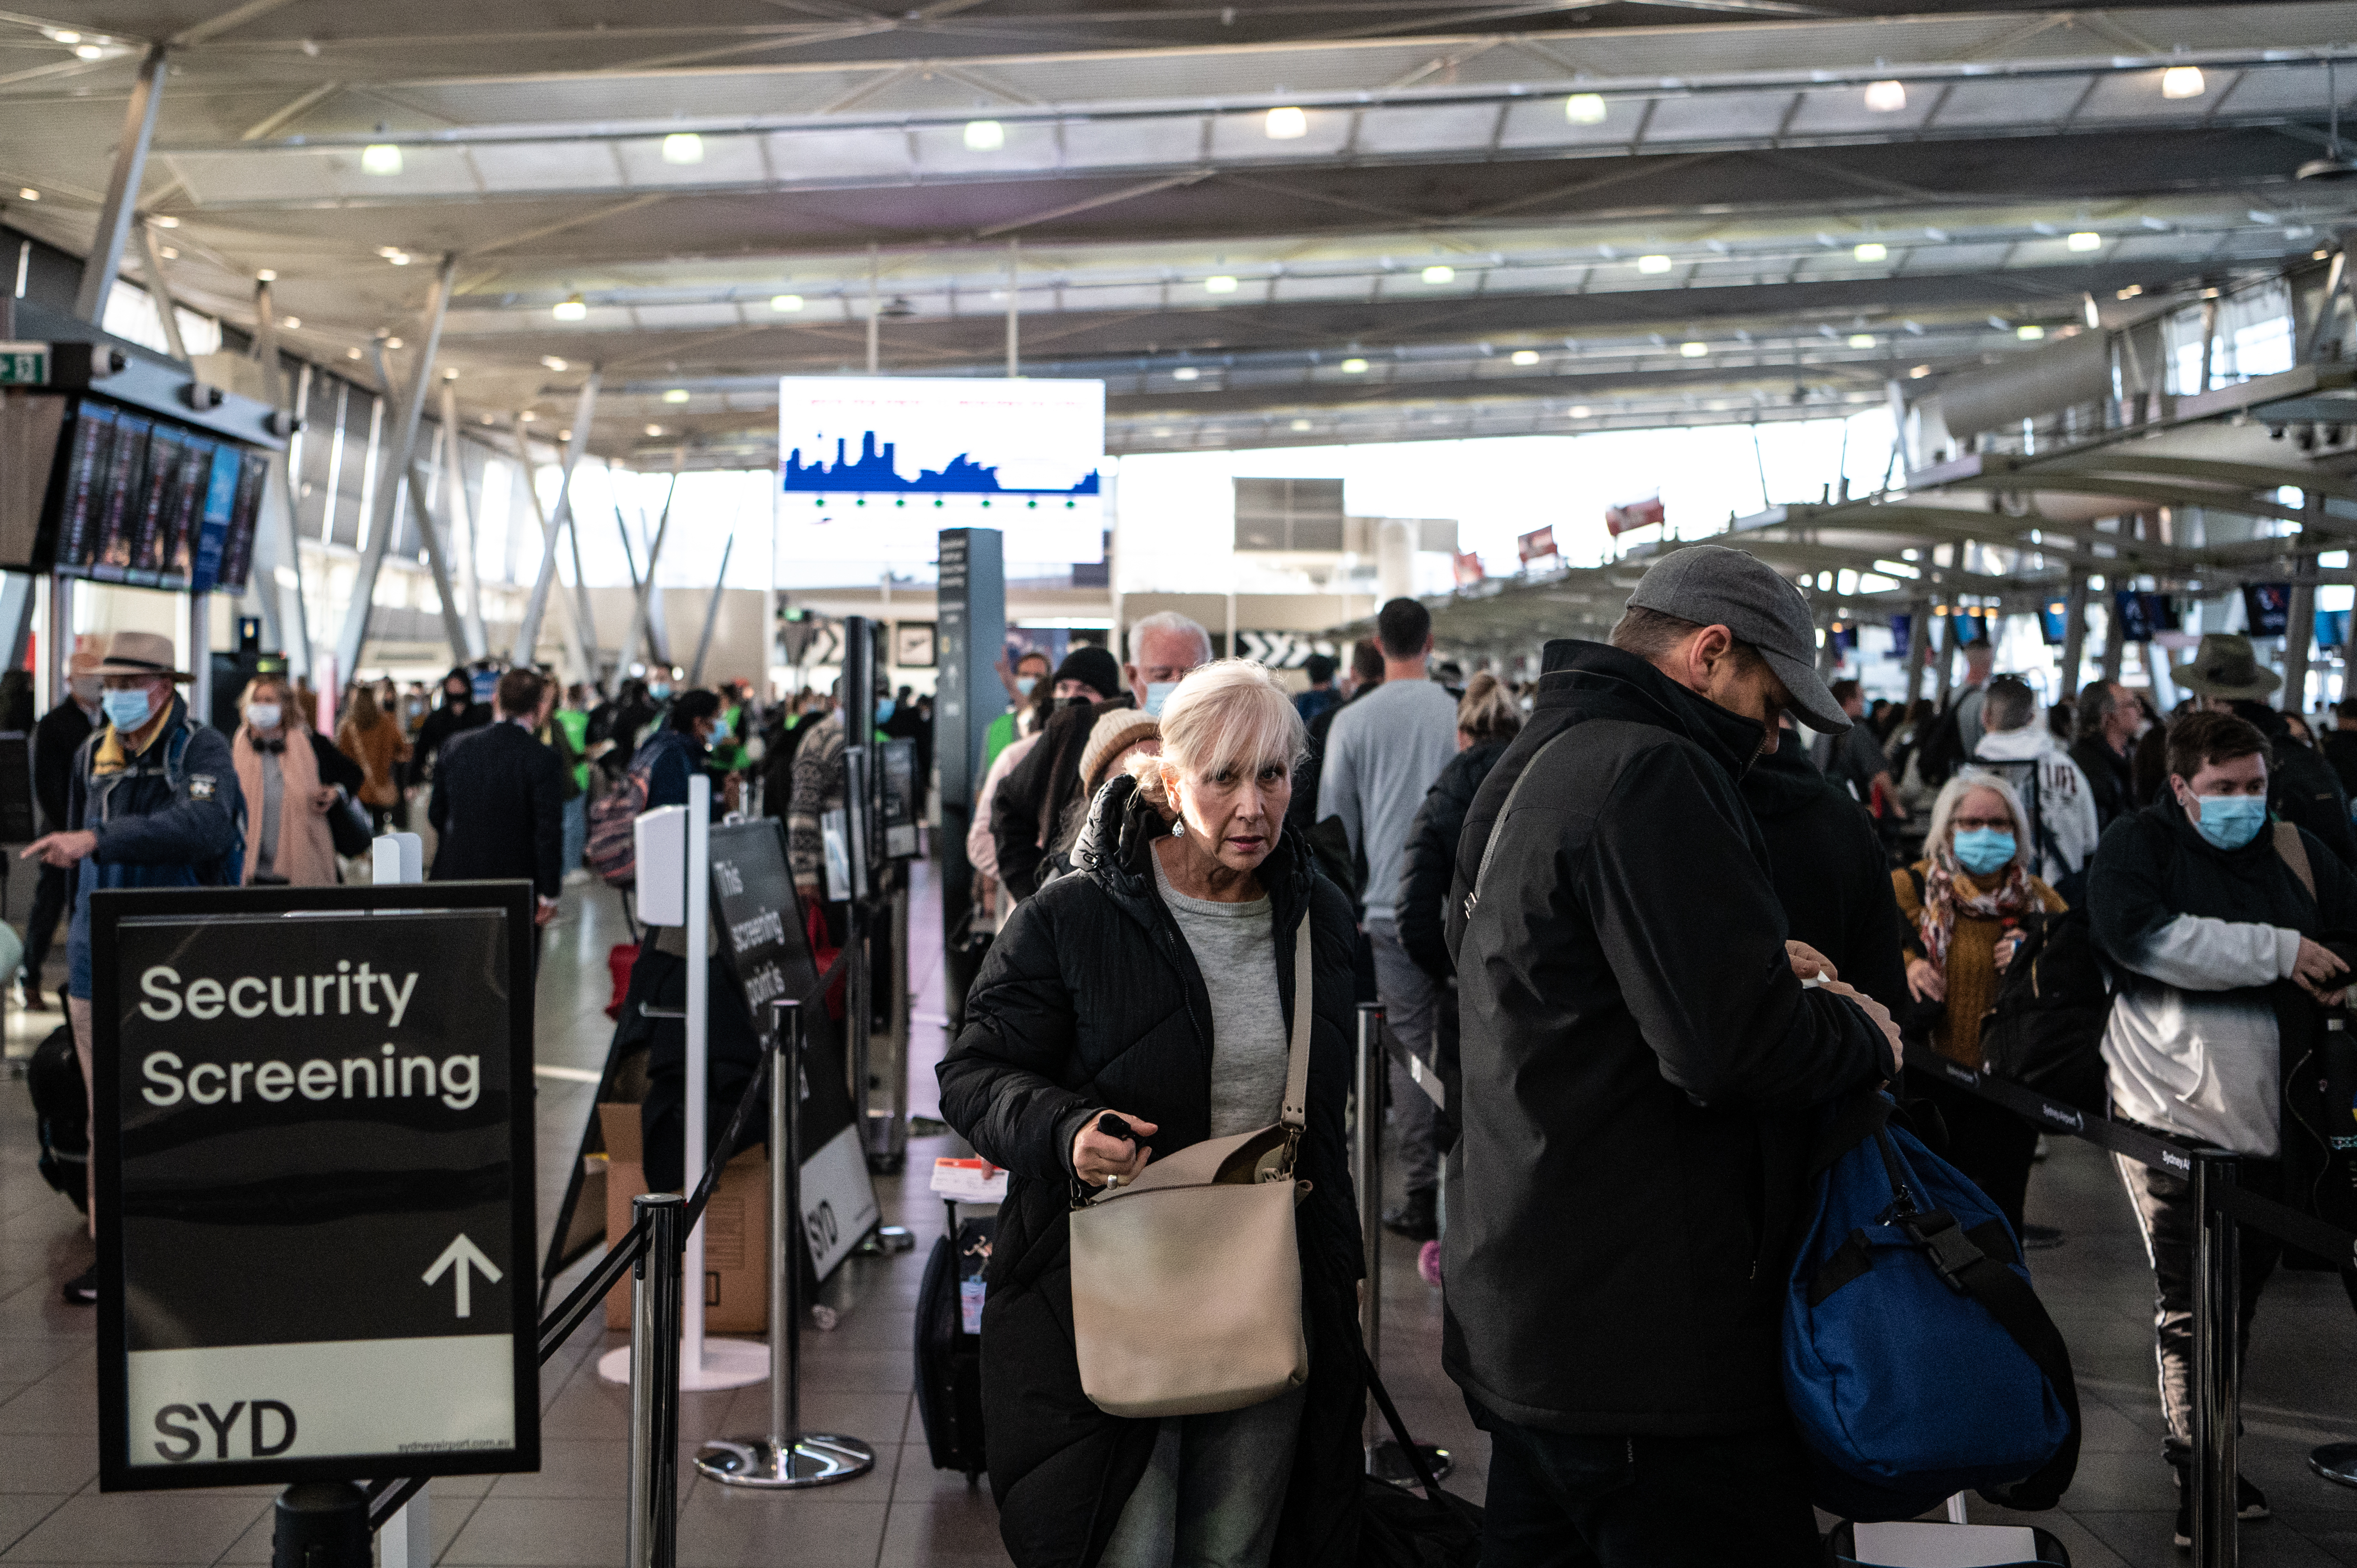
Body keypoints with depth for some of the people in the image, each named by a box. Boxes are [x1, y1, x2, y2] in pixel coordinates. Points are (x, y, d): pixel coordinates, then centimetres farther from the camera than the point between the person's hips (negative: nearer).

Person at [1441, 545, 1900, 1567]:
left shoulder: (1526, 766, 16)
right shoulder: (1652, 774, -17)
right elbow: (1731, 1047, -25)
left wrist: (1760, 975, 17)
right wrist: (1864, 1041, -6)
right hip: (1647, 1347, -10)